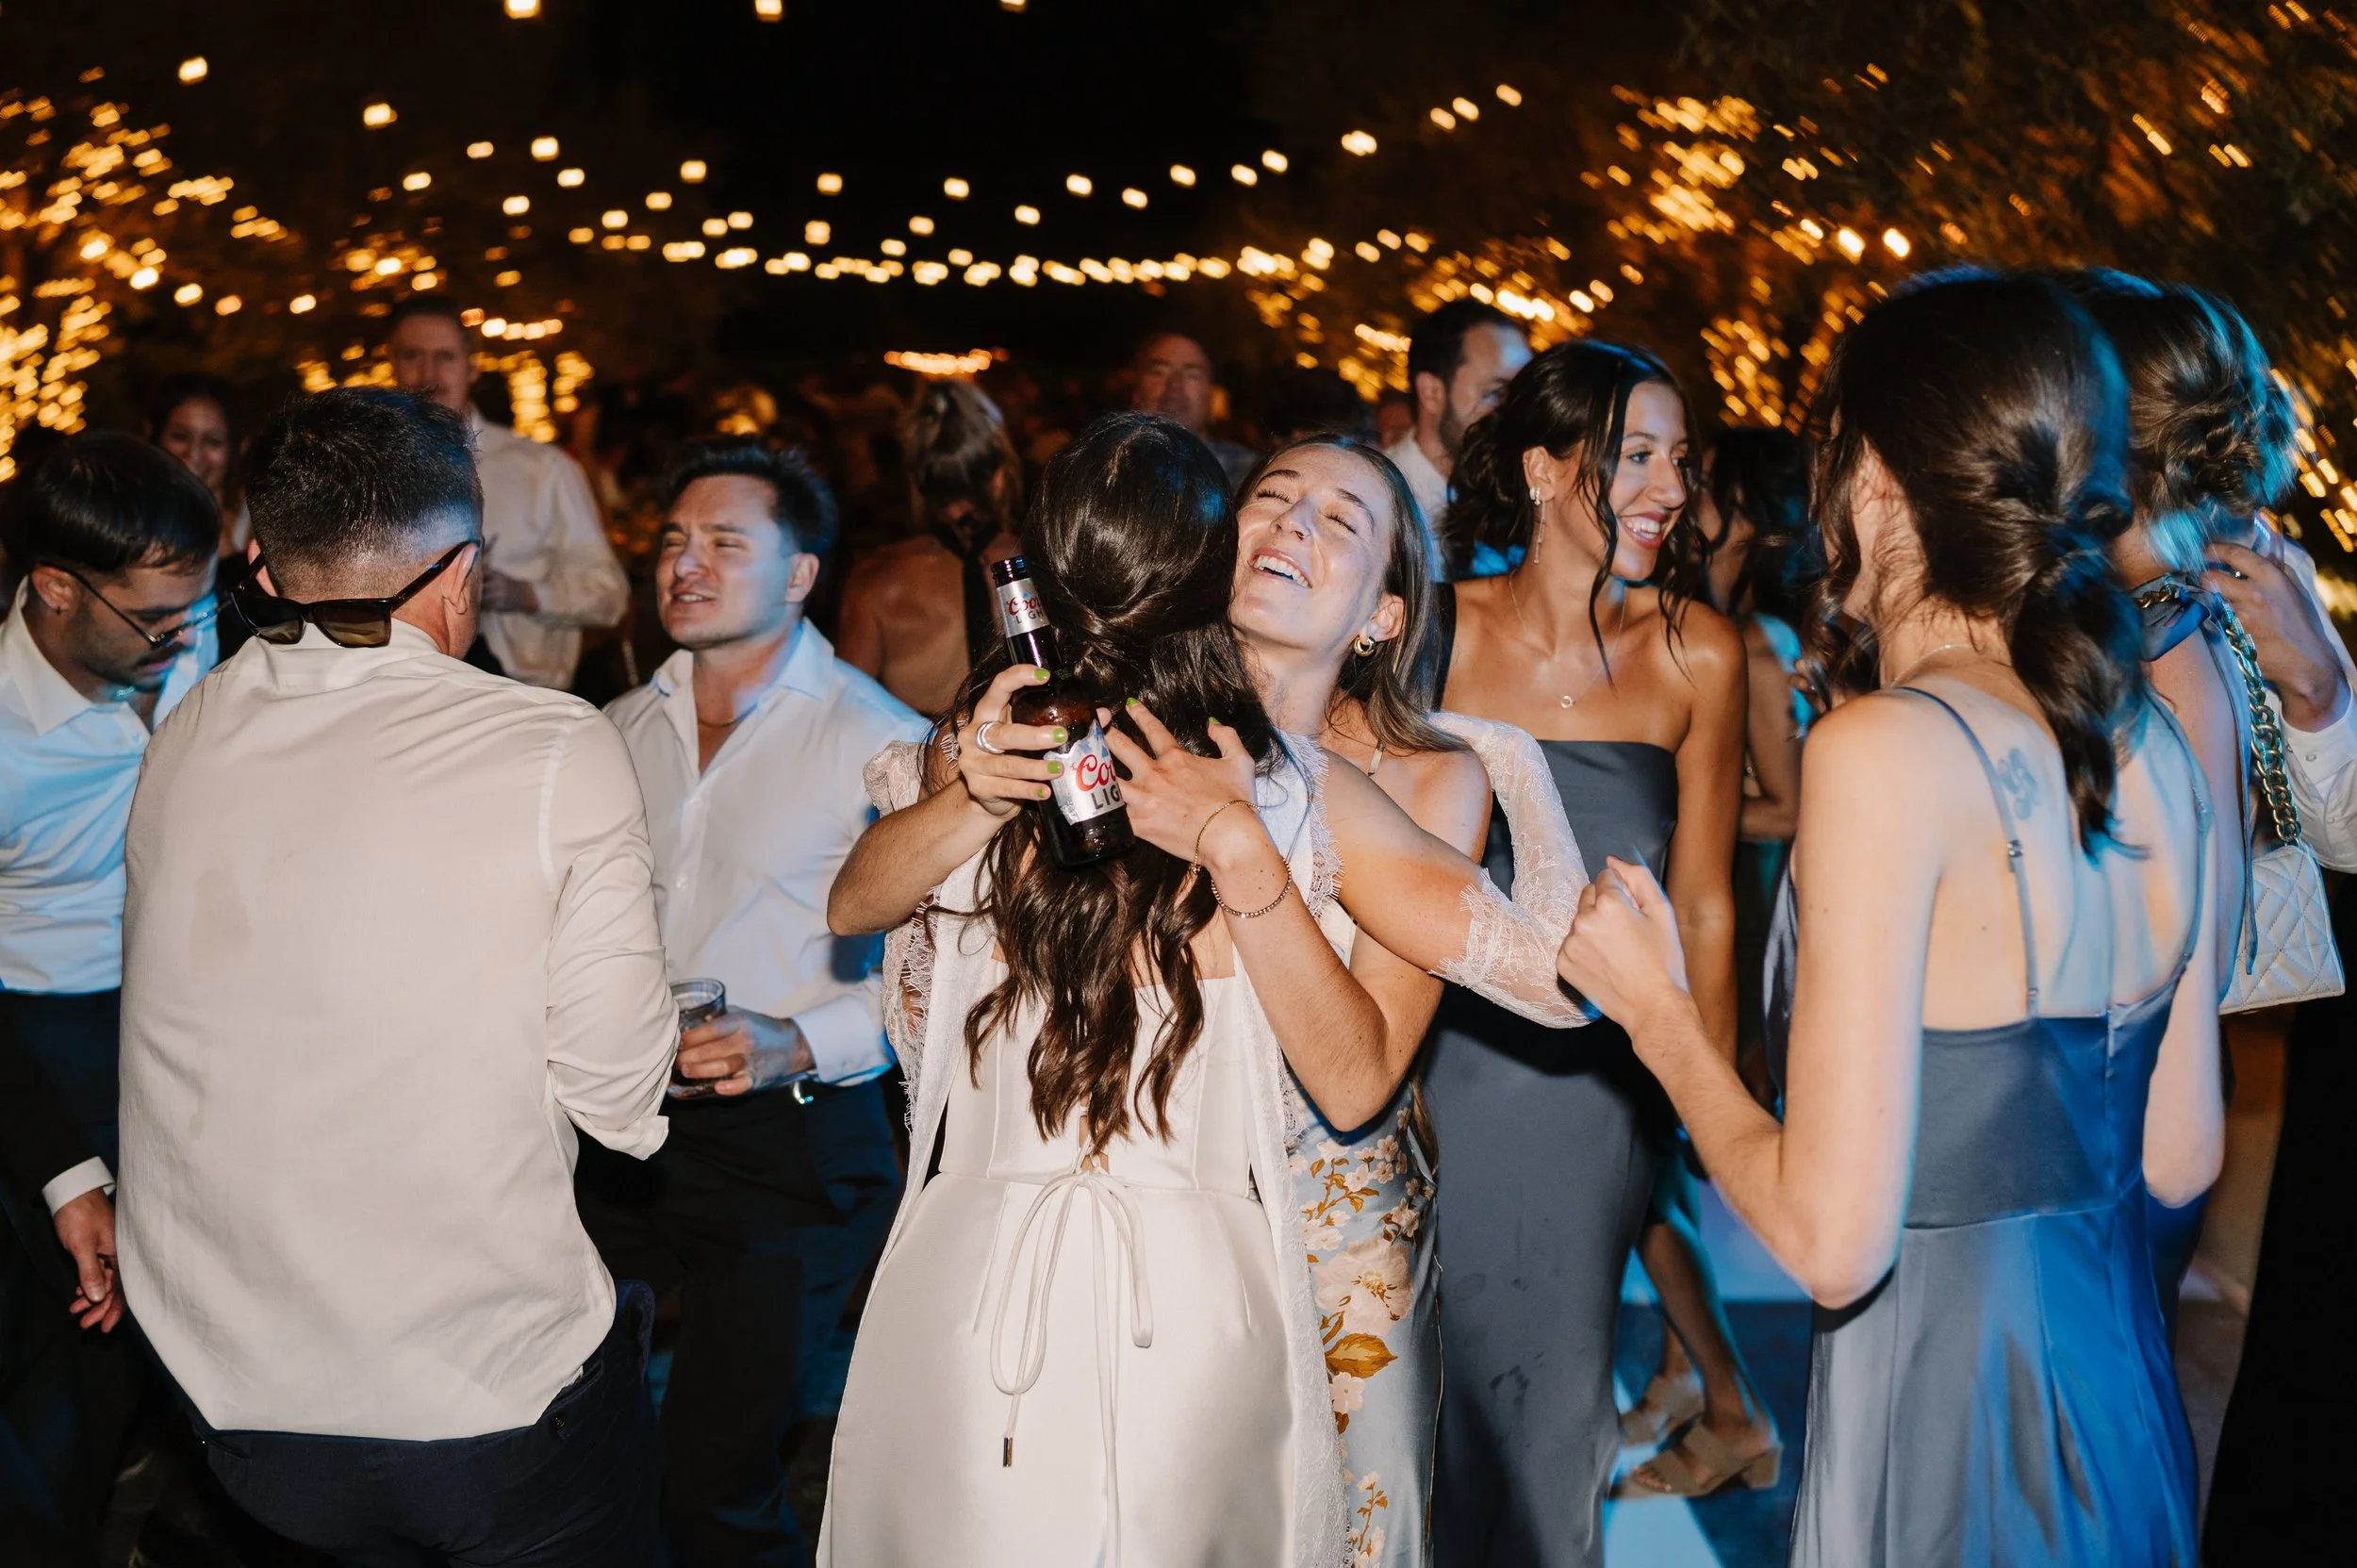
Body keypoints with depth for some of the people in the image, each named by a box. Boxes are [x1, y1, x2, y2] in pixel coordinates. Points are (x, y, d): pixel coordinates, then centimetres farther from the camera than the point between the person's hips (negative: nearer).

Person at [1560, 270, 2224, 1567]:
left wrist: (1657, 1012, -8)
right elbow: (2179, 1157, 8)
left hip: (1938, 1430, -7)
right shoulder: (2152, 740, -1)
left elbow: (1833, 1239, -22)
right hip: (2120, 1405, 7)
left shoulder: (1886, 746, -21)